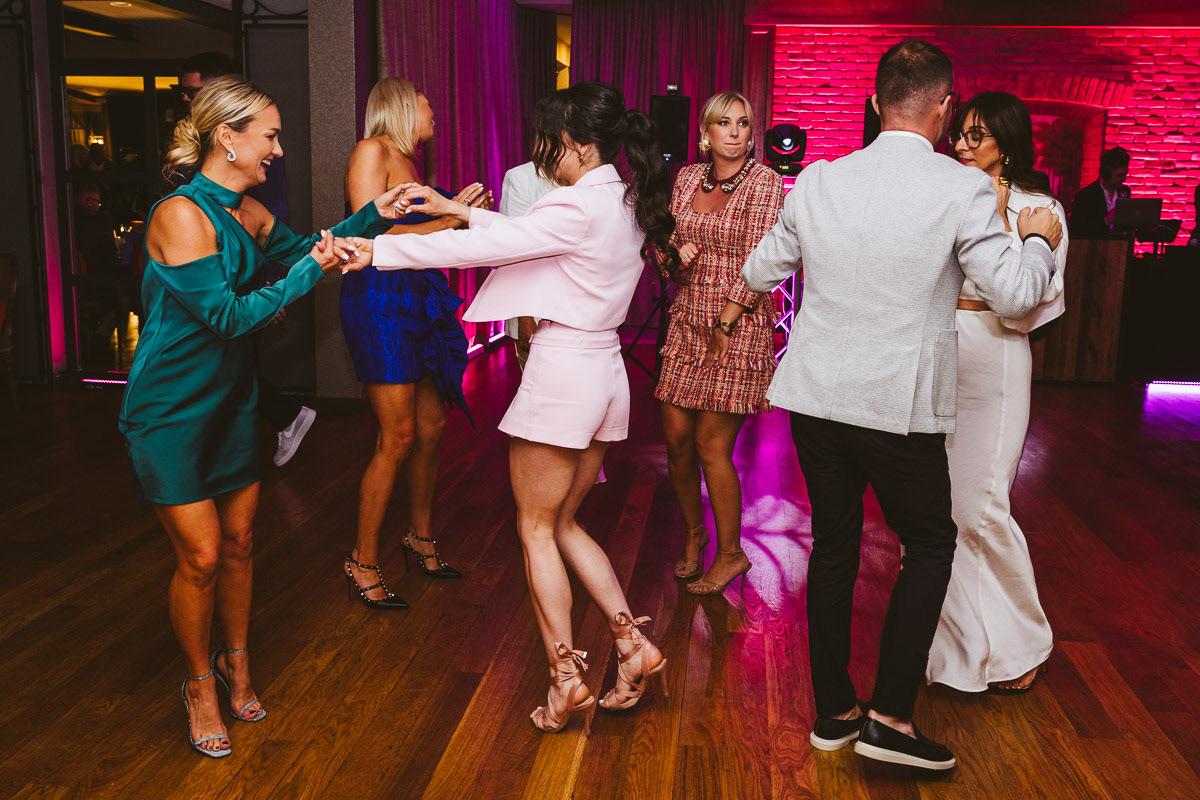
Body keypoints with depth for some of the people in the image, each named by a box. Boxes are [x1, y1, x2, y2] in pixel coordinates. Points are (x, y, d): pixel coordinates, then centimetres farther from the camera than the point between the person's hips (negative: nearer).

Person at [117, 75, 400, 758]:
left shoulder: (245, 211, 3)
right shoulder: (181, 214, -21)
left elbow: (303, 249, 17)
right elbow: (226, 314, -23)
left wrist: (372, 217, 5)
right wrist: (307, 273, -25)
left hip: (232, 396, 7)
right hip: (171, 410, -7)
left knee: (238, 541, 13)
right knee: (201, 555, -2)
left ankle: (236, 661, 34)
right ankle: (201, 682, 22)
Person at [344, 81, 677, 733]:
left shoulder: (580, 206, -17)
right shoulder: (625, 203, 10)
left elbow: (484, 247, -18)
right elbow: (522, 234, 18)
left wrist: (379, 249, -12)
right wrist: (457, 209, 17)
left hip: (562, 371, -9)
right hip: (605, 370, 9)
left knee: (536, 530, 6)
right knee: (562, 525, 19)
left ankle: (565, 675, 10)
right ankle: (632, 643, 15)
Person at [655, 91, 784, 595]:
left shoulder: (764, 182, -7)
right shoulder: (687, 178, 10)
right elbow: (667, 239, 20)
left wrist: (724, 325, -12)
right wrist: (676, 254, -4)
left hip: (740, 323, -5)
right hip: (688, 319, 5)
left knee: (711, 445, -3)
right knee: (676, 437, 5)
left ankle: (730, 553, 16)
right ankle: (694, 533, 29)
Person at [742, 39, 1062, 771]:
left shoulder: (818, 182, 1)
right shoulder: (963, 189, -11)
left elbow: (758, 275, 10)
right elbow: (1017, 296, -10)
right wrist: (1039, 239, 9)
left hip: (816, 396, 4)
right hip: (901, 407, -4)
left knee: (834, 544, 16)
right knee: (930, 544, 15)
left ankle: (834, 711, 27)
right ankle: (891, 716, 10)